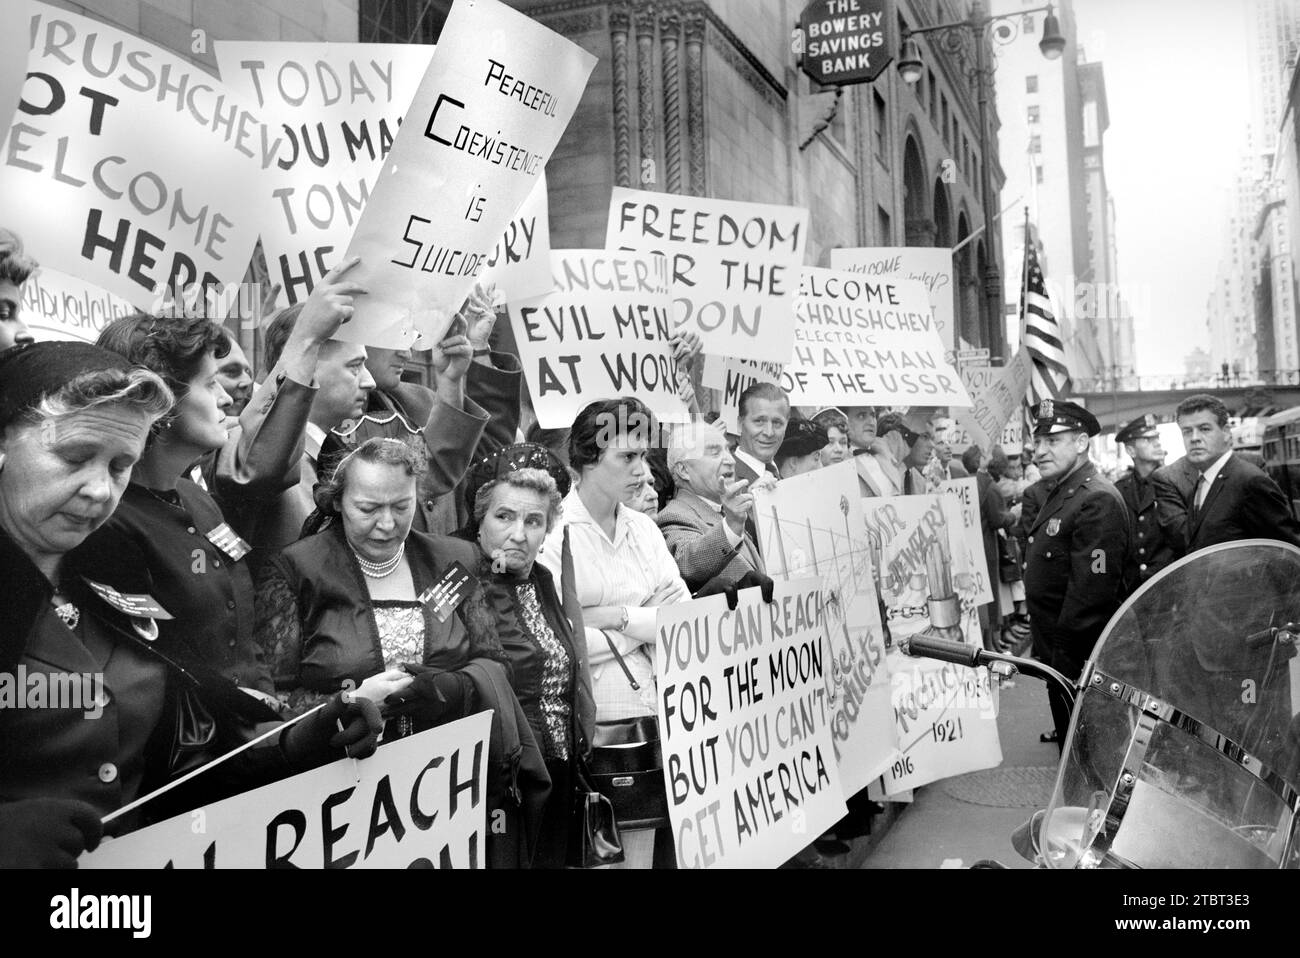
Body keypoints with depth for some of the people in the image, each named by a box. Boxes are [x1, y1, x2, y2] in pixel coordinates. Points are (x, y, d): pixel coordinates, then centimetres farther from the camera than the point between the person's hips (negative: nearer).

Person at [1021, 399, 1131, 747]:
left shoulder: (1098, 502, -19)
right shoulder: (1058, 494, 13)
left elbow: (1092, 593, -24)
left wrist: (1063, 659, -22)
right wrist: (1040, 646, 15)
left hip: (1083, 664, -9)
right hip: (1056, 657, 9)